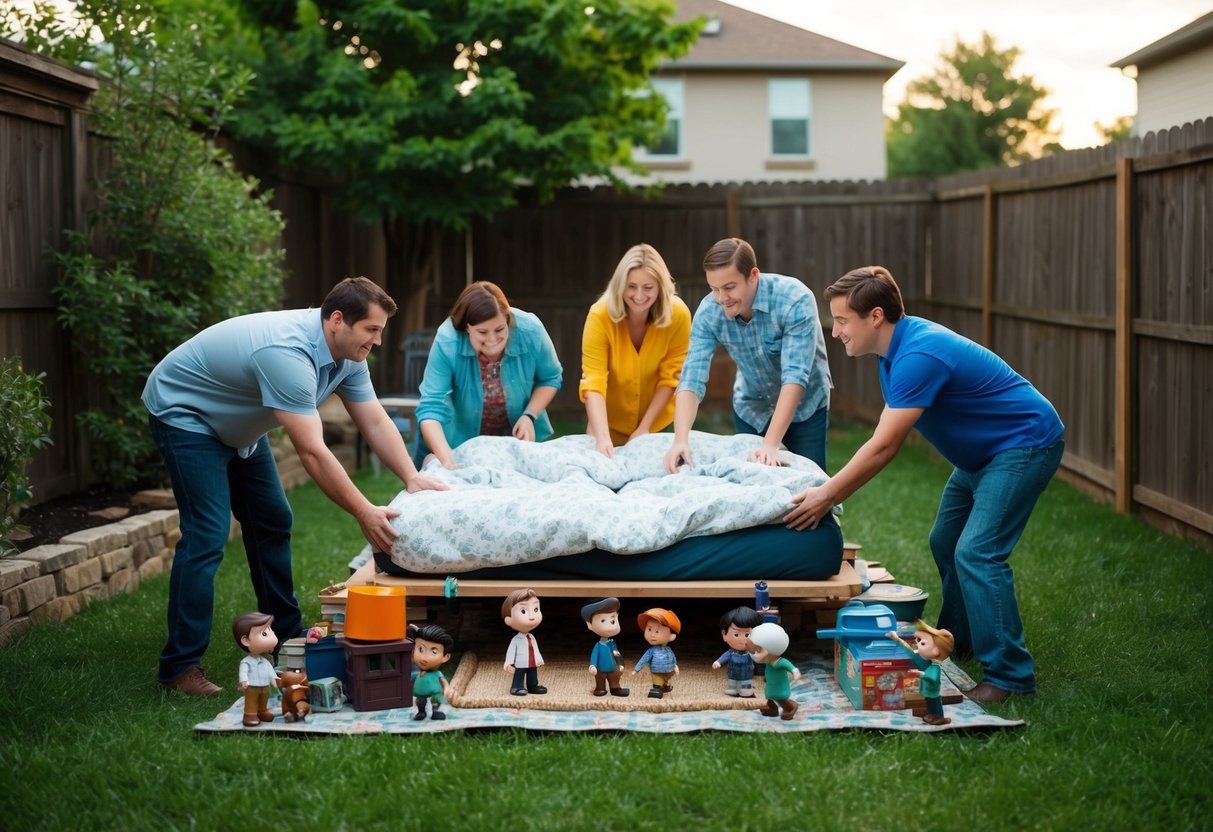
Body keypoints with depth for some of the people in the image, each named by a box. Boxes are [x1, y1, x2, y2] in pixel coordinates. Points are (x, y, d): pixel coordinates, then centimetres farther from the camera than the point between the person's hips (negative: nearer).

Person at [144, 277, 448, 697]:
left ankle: (286, 635, 25)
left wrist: (412, 478, -18)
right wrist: (364, 513, -34)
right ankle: (180, 666, -13)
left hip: (235, 425, 10)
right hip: (184, 414, -10)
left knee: (273, 522, 12)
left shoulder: (347, 355, -9)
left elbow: (376, 422, -5)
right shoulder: (287, 353, -38)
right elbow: (312, 452, -38)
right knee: (207, 535, -17)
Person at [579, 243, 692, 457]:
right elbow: (593, 383, -29)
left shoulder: (678, 314, -20)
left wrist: (645, 427, -15)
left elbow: (670, 378, -11)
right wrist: (603, 438, -40)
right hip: (610, 423, -1)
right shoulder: (600, 315, -24)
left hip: (658, 422, 1)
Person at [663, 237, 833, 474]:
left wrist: (770, 445, -43)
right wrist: (680, 440, -41)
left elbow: (795, 377, -35)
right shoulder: (708, 313, -20)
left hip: (804, 406, -3)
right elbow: (692, 379, -25)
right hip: (751, 409, 3)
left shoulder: (796, 300, -30)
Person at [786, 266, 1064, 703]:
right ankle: (958, 638, 36)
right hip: (984, 451, 10)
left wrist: (828, 496, -20)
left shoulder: (919, 356, -29)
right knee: (945, 544, 17)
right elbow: (884, 441, 8)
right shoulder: (899, 344, 2)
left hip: (1025, 444, -10)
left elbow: (883, 448, -28)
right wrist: (833, 489, 3)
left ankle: (1009, 674, -14)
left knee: (976, 553, -18)